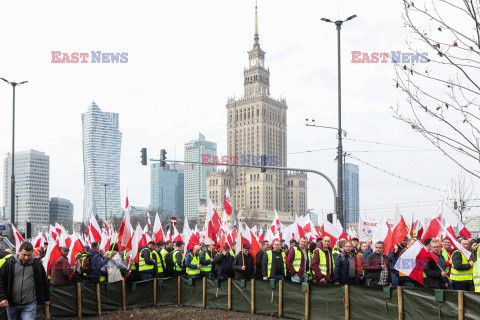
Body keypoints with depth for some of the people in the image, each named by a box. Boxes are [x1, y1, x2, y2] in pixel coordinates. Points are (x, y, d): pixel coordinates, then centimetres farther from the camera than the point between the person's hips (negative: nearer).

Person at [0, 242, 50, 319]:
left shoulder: (37, 263, 1)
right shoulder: (9, 262, 0)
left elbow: (44, 282, 9)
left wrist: (47, 298, 12)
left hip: (30, 304, -1)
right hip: (12, 304, 2)